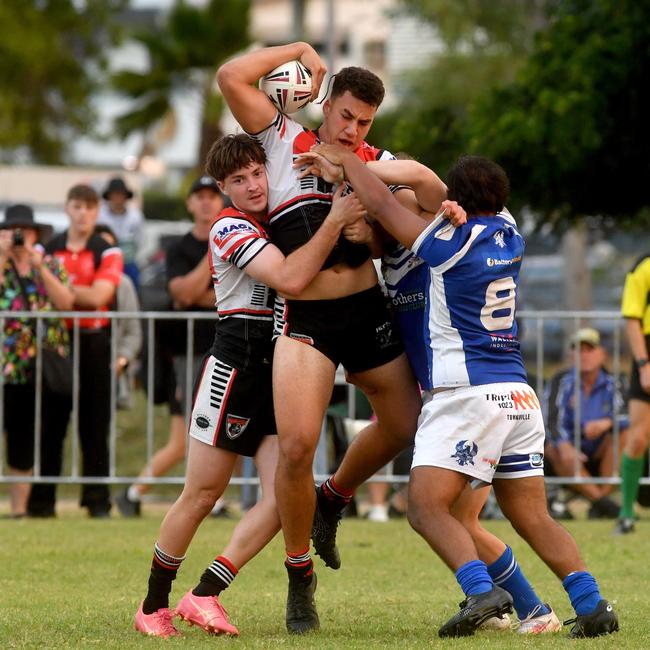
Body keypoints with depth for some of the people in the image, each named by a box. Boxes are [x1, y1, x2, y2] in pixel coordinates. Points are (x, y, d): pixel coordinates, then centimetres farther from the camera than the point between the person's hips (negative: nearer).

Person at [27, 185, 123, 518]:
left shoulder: (107, 253, 2)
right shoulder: (46, 250, 9)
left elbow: (97, 296, -11)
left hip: (93, 341, -2)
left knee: (94, 426, 0)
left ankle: (97, 500, 5)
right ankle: (42, 500, 7)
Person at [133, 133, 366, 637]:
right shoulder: (231, 228, -10)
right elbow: (291, 279, -23)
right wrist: (336, 222, -20)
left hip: (283, 369, 7)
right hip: (237, 363, -6)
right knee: (202, 494, -1)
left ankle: (205, 595, -5)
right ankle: (155, 604, 13)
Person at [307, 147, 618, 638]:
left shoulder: (452, 242, -8)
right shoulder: (510, 236, 11)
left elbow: (382, 205, 2)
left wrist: (344, 159, 17)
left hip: (468, 392, -7)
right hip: (520, 394, 7)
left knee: (426, 506, -10)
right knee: (532, 516, 10)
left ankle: (481, 590, -29)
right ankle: (592, 605, -1)